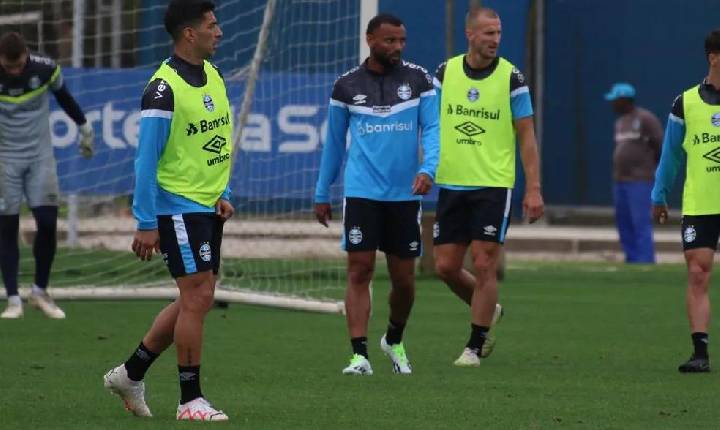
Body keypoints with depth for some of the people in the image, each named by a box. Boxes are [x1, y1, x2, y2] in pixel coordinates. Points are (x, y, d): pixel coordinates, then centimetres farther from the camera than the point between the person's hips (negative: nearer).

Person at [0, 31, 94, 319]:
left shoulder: (45, 69, -10)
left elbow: (64, 97, 10)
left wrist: (84, 127, 20)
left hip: (40, 156, 1)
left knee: (48, 222, -6)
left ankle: (40, 292, 12)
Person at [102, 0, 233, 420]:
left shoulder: (213, 77, 9)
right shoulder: (165, 89, -17)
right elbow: (147, 160, -16)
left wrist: (222, 194, 11)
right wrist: (146, 224, -17)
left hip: (208, 208, 9)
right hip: (178, 208, -9)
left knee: (195, 301, 11)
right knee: (198, 296, -8)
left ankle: (131, 373, 23)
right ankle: (191, 400, -1)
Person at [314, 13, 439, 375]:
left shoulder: (418, 80, 3)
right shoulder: (347, 87, 3)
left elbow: (432, 128, -1)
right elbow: (333, 142, 12)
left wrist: (427, 169, -19)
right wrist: (322, 195, 15)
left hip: (405, 194, 1)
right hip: (361, 193, -1)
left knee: (403, 278, 8)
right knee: (360, 270, -10)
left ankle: (394, 341, 33)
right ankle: (359, 355, -11)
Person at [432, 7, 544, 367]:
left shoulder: (510, 78, -4)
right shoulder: (445, 73, 3)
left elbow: (526, 137, -2)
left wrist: (534, 189, -8)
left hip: (493, 185, -3)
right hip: (451, 185, 3)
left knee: (483, 266, -6)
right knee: (445, 266, 3)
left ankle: (475, 346, 5)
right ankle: (488, 310, 30)